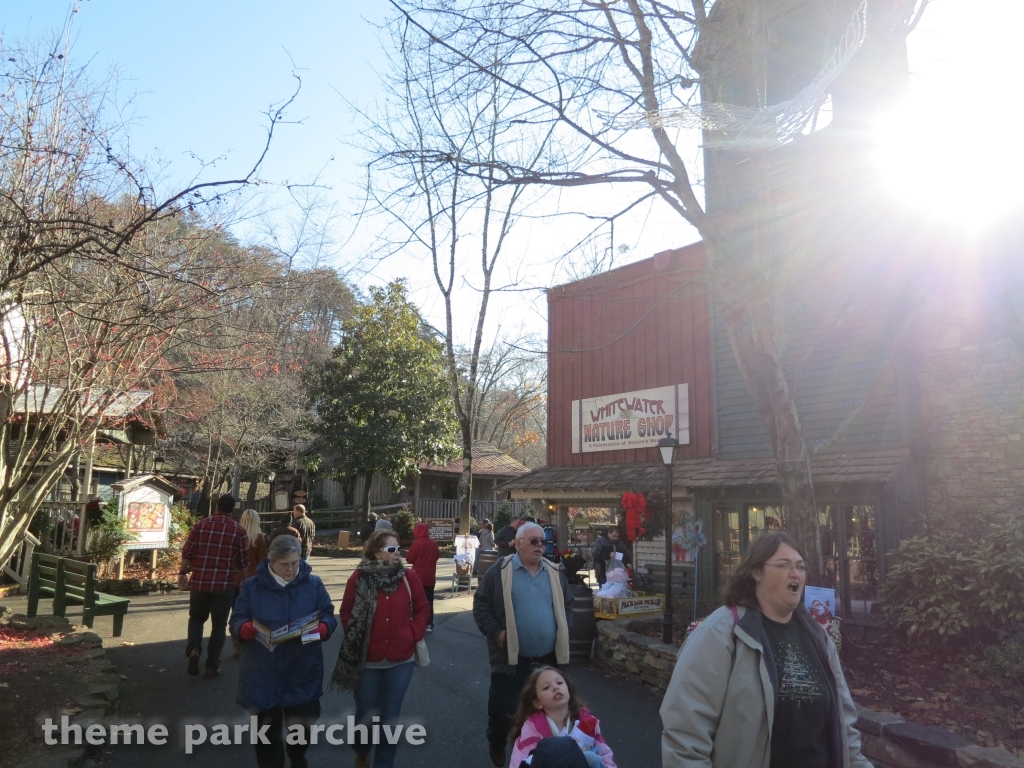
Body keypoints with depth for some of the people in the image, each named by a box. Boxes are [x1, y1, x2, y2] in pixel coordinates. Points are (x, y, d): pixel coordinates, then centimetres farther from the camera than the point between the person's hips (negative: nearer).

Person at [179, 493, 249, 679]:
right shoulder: (239, 531, -5)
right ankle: (212, 665, 12)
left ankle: (194, 647, -3)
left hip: (200, 582, 1)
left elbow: (187, 553, -2)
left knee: (196, 618, 22)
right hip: (225, 585, -1)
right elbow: (243, 562, 0)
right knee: (219, 625, 11)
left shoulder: (200, 525, -2)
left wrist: (182, 573, 11)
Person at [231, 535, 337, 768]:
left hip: (303, 674, 1)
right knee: (266, 732, 8)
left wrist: (318, 629, -21)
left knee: (302, 727, 17)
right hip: (263, 674, -1)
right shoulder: (252, 586, -2)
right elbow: (236, 622, 0)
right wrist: (250, 628, -22)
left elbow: (329, 618, 2)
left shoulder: (313, 584, -1)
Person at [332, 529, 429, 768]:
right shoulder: (359, 578, -9)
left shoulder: (409, 577, -4)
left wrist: (413, 634, -4)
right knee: (365, 713, 15)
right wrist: (356, 640, -3)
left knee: (390, 716, 10)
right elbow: (346, 613, 1)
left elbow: (422, 609, 5)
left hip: (401, 659, 1)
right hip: (366, 659, -1)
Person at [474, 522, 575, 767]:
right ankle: (497, 746, 37)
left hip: (548, 658, 3)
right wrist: (496, 633, -13)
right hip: (511, 659, -3)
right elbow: (481, 606, -5)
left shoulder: (554, 573, 7)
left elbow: (566, 605, 17)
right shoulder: (500, 571, -7)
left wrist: (563, 632, 4)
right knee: (502, 708, 10)